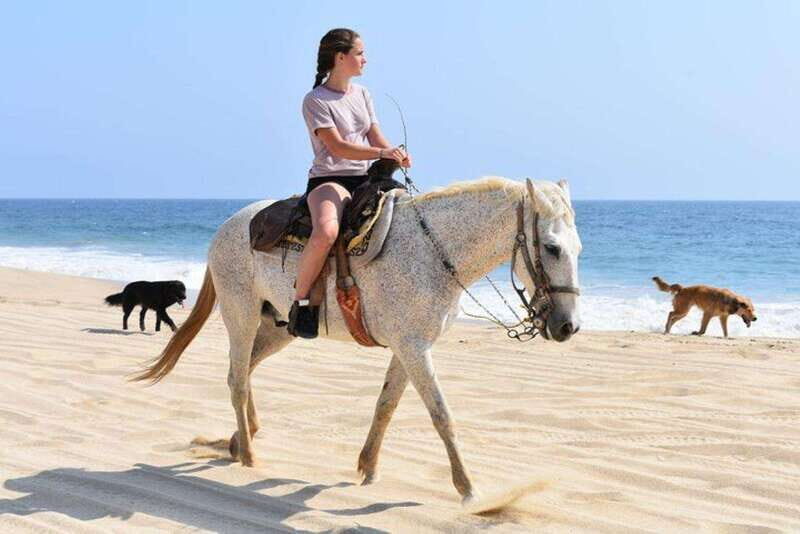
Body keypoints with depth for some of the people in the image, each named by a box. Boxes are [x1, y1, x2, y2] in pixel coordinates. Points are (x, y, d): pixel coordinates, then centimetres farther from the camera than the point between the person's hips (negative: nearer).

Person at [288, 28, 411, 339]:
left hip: (365, 180, 7)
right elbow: (337, 147, -15)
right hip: (329, 180, -7)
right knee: (326, 231, -38)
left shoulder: (362, 94, 17)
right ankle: (300, 299, -20)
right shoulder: (316, 100, -5)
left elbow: (376, 138, 15)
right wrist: (380, 153, -26)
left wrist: (396, 155, -8)